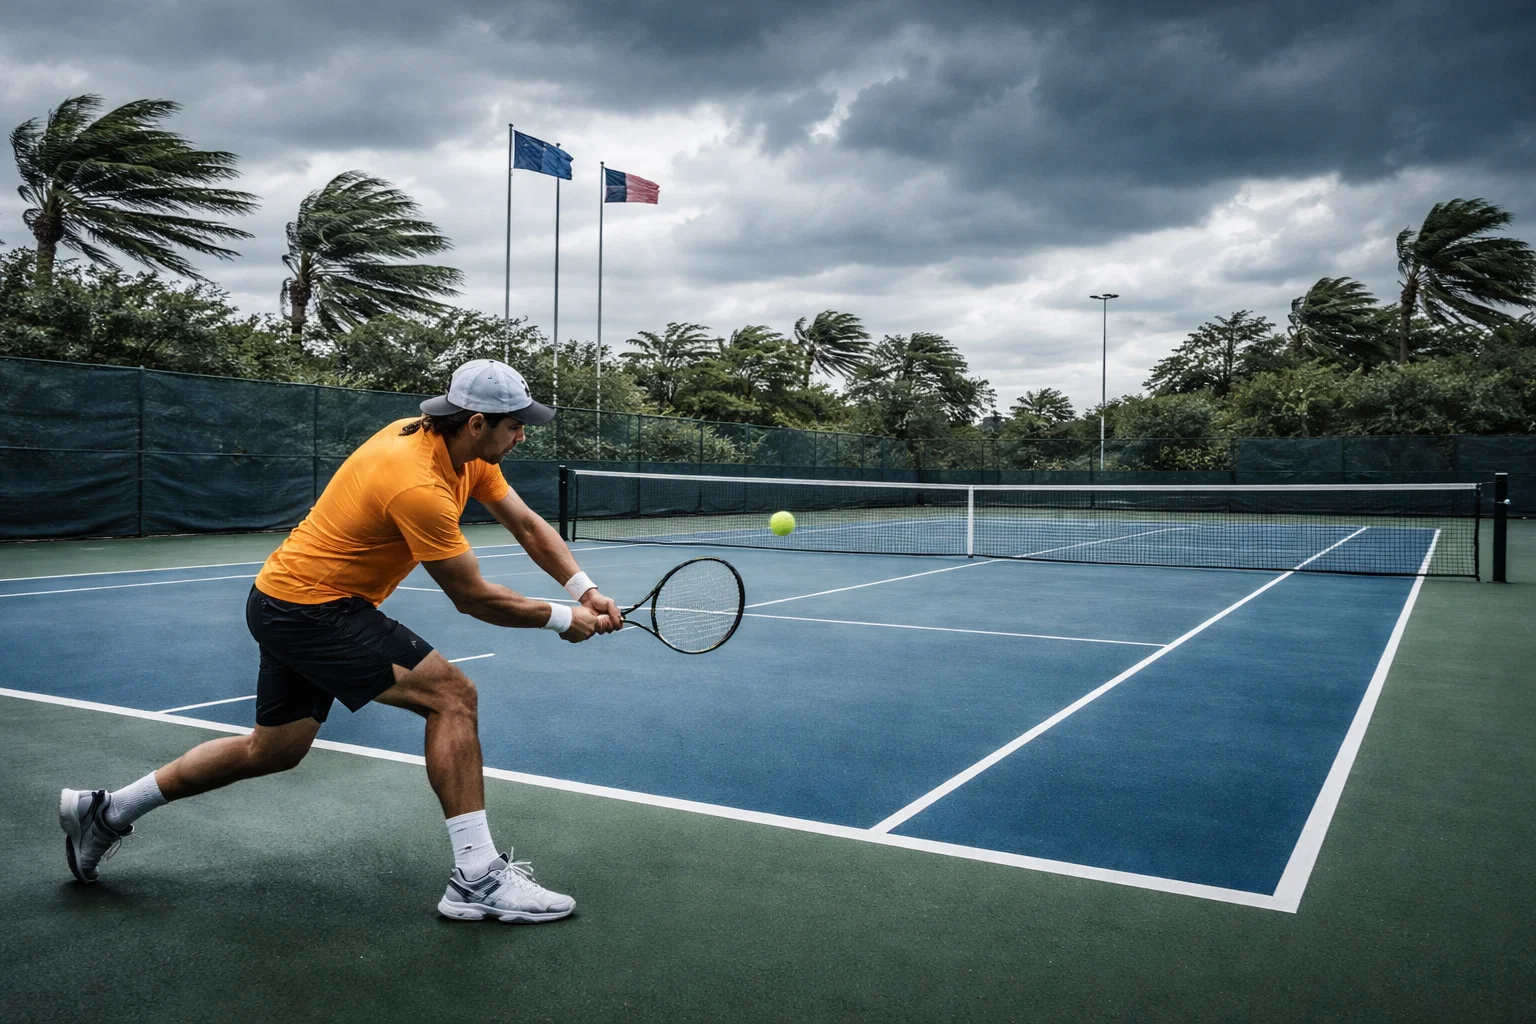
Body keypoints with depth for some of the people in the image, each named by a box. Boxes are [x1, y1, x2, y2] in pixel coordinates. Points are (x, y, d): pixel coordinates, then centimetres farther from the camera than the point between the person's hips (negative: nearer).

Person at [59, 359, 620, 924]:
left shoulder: (463, 448, -1)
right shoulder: (420, 486, -29)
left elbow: (527, 525, 3)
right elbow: (472, 597, -21)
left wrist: (585, 590, -9)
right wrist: (560, 619, -11)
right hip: (310, 608, -10)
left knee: (273, 749, 22)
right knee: (451, 693, -16)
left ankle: (106, 811, 37)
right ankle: (477, 878, -13)